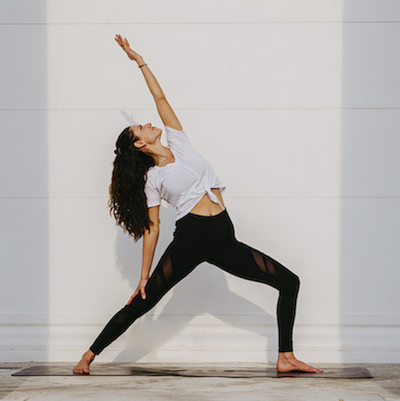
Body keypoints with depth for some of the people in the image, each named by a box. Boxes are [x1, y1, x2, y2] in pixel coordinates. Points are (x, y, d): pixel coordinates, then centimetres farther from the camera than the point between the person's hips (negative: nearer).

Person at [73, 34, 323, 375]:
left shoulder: (178, 143, 16)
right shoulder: (151, 179, 5)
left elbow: (159, 97, 16)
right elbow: (151, 227, 4)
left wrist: (138, 60, 21)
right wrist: (144, 276, 0)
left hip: (224, 240, 5)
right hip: (190, 238, -5)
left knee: (289, 282, -2)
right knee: (142, 303, -7)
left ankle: (286, 358, 0)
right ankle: (89, 355, 5)